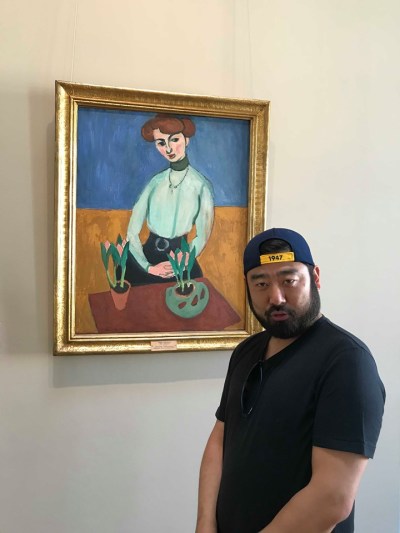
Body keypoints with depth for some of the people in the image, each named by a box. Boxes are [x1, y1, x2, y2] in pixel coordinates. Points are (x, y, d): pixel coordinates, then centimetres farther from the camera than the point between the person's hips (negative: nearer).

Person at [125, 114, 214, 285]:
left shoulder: (200, 184, -4)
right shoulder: (156, 181, 2)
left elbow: (202, 236, -2)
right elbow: (132, 232, 0)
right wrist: (147, 266, -11)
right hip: (148, 256, 2)